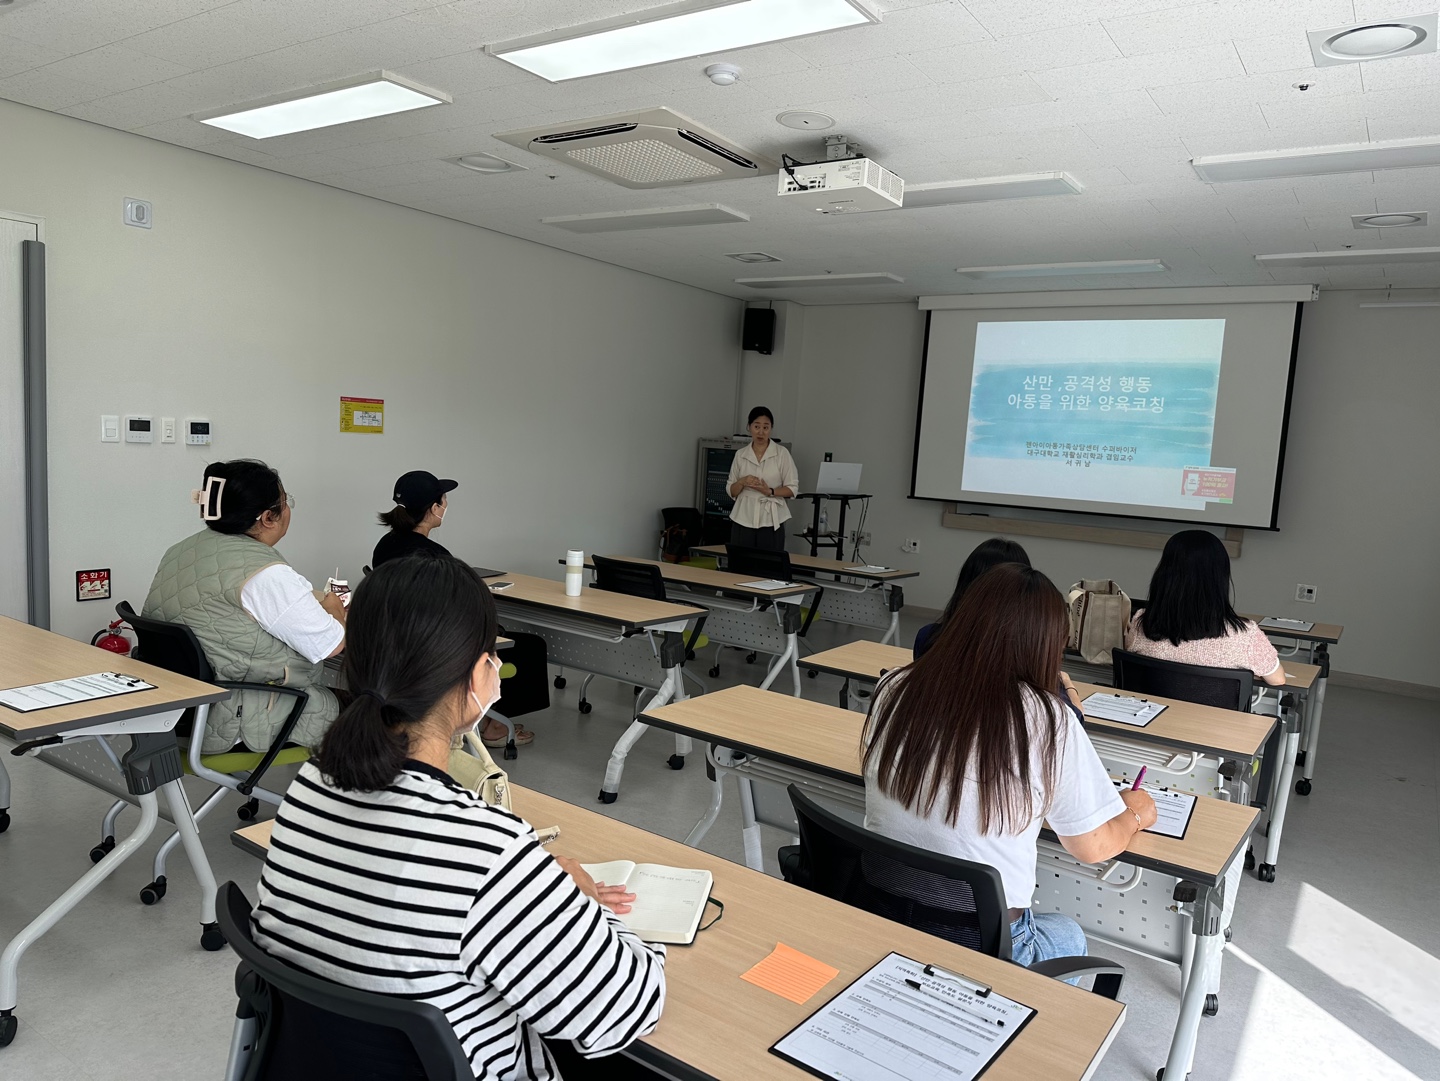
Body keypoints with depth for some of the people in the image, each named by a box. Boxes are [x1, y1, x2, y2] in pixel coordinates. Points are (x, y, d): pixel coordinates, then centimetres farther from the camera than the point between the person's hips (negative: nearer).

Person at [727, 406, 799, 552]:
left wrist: (770, 491, -17)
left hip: (771, 521, -2)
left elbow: (792, 488, -1)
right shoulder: (740, 454, 6)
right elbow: (731, 491, 9)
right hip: (743, 520, 2)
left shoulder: (782, 453, -1)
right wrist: (742, 482, -12)